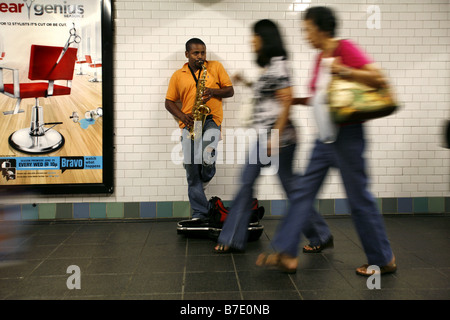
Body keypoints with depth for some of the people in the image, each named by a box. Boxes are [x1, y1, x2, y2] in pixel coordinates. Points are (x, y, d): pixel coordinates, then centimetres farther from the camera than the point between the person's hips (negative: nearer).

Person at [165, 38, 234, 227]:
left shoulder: (216, 67, 12)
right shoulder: (178, 76, 14)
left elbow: (230, 91, 10)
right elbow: (169, 102, 15)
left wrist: (213, 91, -10)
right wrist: (182, 116, -4)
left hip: (211, 120, -2)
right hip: (190, 124, 2)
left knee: (207, 158, -26)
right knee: (191, 169, -3)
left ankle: (205, 179, 14)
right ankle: (200, 215, 5)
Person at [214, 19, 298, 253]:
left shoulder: (278, 64, -11)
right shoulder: (267, 67, 16)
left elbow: (286, 102, -17)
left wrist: (275, 136, -22)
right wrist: (246, 83, 16)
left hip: (279, 137, -9)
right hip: (263, 136, 9)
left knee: (290, 186, 1)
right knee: (246, 183, 6)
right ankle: (233, 239, 13)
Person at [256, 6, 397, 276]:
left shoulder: (345, 49, -10)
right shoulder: (321, 57, 13)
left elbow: (379, 78, -17)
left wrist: (344, 71, -23)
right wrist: (296, 100, 13)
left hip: (347, 135, -8)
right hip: (326, 136, 8)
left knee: (359, 197, 1)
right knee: (304, 191, 4)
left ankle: (384, 260, 19)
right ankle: (287, 254, 9)